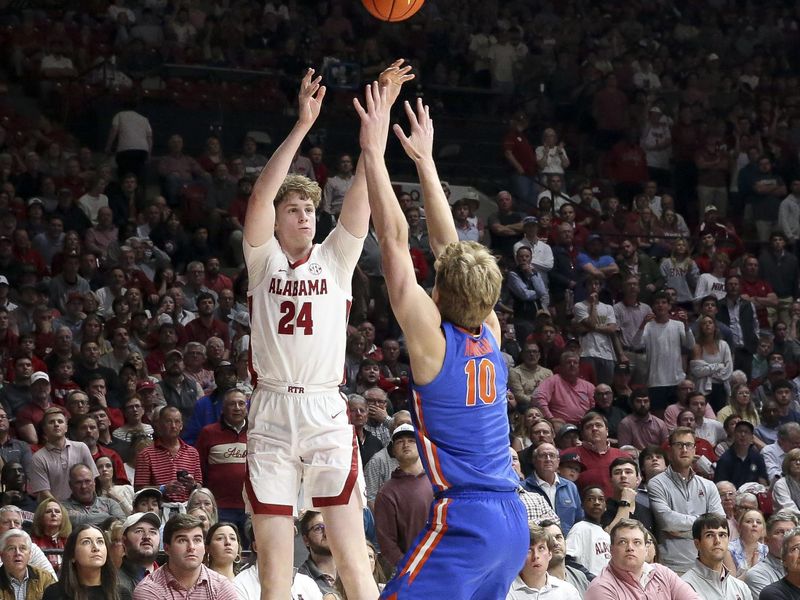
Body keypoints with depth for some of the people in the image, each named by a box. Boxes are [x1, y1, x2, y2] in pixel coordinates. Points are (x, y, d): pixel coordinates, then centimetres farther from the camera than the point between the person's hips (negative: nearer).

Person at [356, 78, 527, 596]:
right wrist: (424, 159, 23)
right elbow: (449, 246, 18)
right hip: (513, 520, 8)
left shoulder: (433, 339, -8)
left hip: (463, 520, -8)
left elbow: (394, 237, -8)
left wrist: (375, 150, -4)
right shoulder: (490, 336, 9)